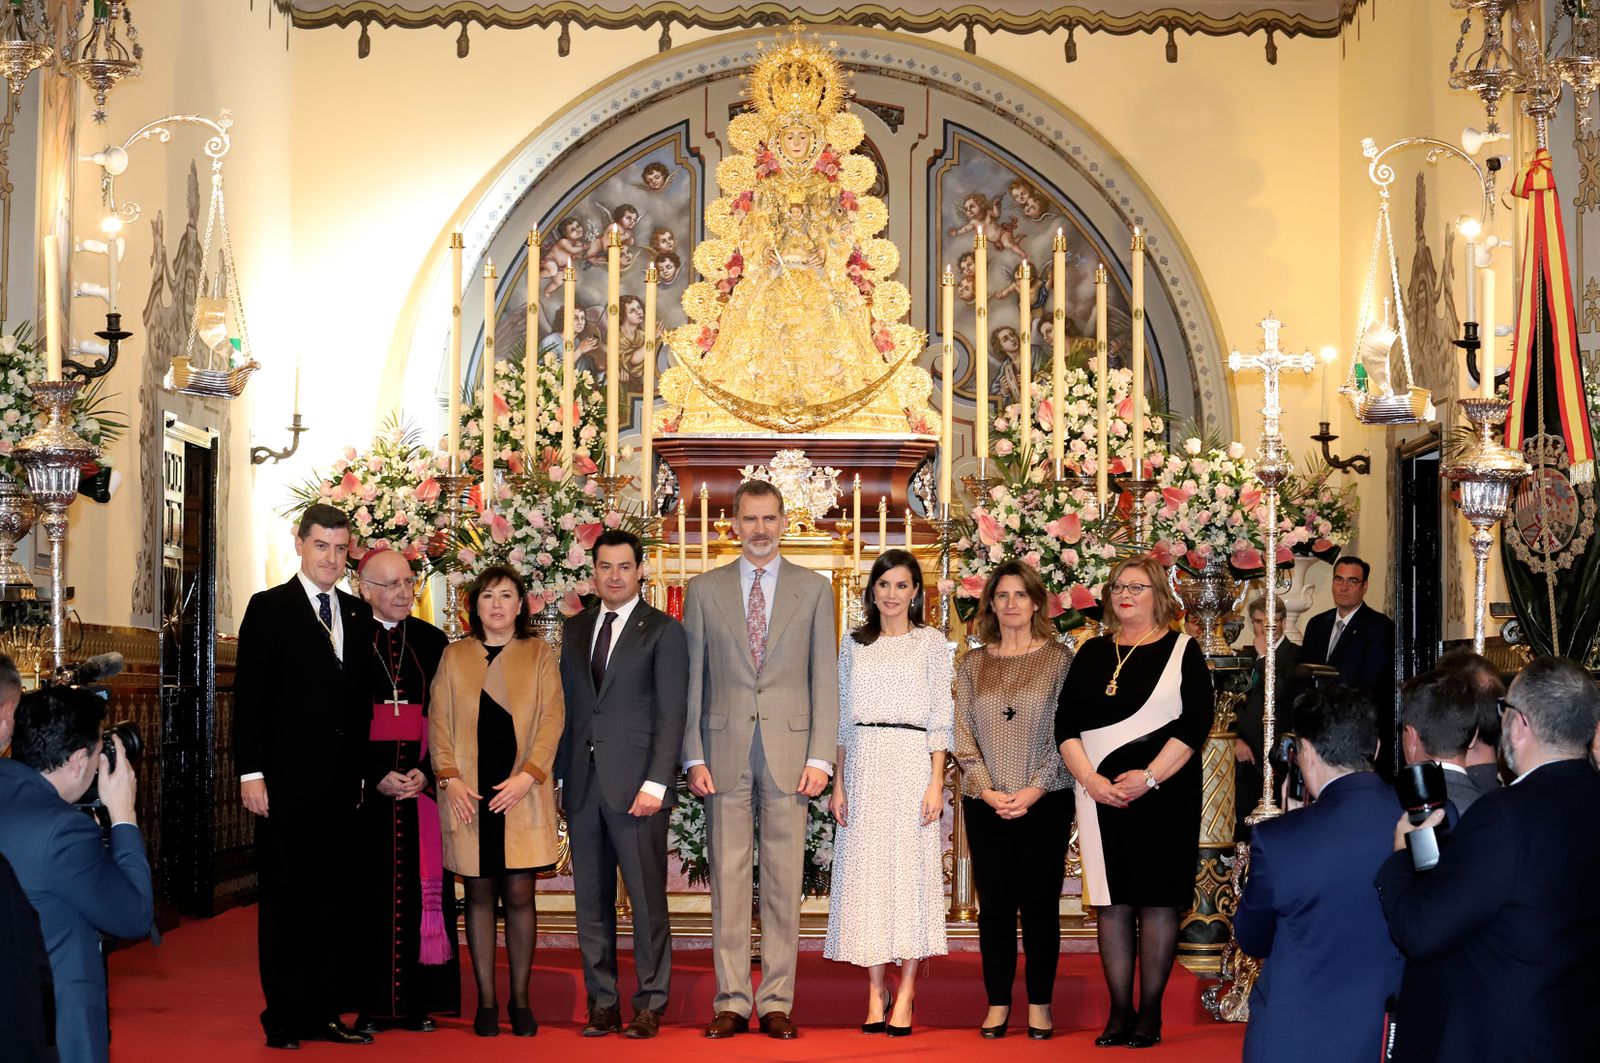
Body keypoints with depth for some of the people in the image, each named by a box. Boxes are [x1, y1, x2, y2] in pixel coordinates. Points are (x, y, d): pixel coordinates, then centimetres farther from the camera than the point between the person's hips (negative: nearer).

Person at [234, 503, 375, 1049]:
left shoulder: (358, 615, 12)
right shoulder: (268, 608, -1)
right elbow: (249, 697, -6)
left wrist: (364, 769, 8)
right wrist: (251, 773, -12)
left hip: (341, 784, 5)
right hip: (287, 782, -4)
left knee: (336, 901, 7)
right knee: (286, 901, 3)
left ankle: (325, 1013, 15)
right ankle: (284, 1019, 12)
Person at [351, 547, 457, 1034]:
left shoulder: (433, 641, 10)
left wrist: (425, 773, -7)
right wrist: (375, 777, -10)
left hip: (422, 783, 2)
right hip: (365, 787, -2)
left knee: (421, 888, 1)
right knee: (370, 889, -2)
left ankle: (420, 1000, 6)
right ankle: (372, 1003, 3)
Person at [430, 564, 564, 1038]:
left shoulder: (539, 655, 8)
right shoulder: (454, 657, 11)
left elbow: (552, 718, 1)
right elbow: (439, 721, 7)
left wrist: (528, 776, -10)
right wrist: (449, 778, -6)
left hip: (521, 794, -1)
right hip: (469, 795, 1)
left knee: (519, 895, 0)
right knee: (479, 894, 4)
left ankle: (520, 1000, 8)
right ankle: (486, 1002, 9)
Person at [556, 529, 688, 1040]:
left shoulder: (663, 631, -1)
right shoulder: (575, 629, 15)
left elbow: (671, 714, -6)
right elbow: (567, 705, 15)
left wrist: (655, 783, -13)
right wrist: (559, 775, 7)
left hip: (635, 784, -5)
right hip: (583, 783, 5)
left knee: (647, 898, -1)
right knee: (591, 900, 7)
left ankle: (649, 1004, 7)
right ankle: (602, 1003, 15)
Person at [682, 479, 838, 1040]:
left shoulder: (814, 589, 7)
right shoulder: (704, 589, 8)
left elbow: (825, 679, 5)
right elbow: (692, 680, 7)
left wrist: (820, 758, -4)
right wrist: (694, 757, -2)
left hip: (789, 750, 0)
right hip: (725, 751, 0)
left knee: (784, 881, 2)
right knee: (727, 879, 2)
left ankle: (777, 1003, 8)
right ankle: (731, 1002, 9)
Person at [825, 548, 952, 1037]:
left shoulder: (931, 642, 4)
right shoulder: (854, 644, 12)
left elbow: (940, 718, 0)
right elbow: (843, 718, 13)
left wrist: (936, 782, -8)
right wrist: (838, 782, 6)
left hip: (912, 763, -3)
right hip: (863, 767, 3)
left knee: (911, 871, -4)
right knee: (865, 872, 1)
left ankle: (905, 995, 1)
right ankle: (875, 992, 7)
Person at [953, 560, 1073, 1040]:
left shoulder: (1059, 659, 2)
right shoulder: (973, 665, 9)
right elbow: (963, 735, 5)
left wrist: (1033, 790, -11)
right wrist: (987, 790, -7)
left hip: (1044, 802, -2)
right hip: (985, 804, 2)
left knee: (1040, 904, 1)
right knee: (994, 905, 4)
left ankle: (1039, 1004, 10)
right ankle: (998, 1003, 11)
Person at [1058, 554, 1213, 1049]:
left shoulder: (1182, 651, 3)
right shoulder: (1092, 654, 13)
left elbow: (1195, 722, -6)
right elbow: (1066, 723, 8)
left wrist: (1149, 777, -15)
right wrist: (1089, 778, -8)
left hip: (1163, 791, -3)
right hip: (1102, 793, 3)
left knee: (1156, 898, -1)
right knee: (1111, 900, 3)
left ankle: (1150, 1012, 5)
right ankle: (1119, 1011, 9)